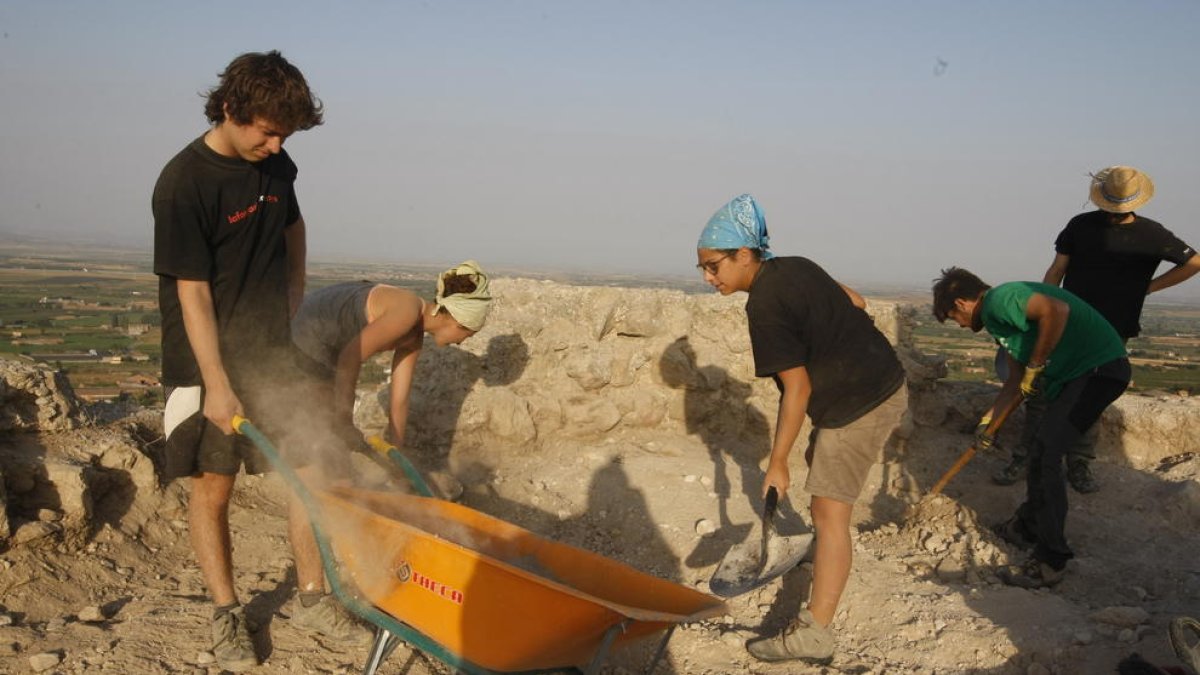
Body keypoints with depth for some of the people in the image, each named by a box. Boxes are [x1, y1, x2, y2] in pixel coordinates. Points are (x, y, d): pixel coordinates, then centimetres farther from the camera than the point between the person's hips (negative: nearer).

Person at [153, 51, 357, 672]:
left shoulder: (277, 167, 1)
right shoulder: (183, 183, -17)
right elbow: (191, 293, -18)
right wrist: (217, 385, -19)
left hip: (276, 351, 6)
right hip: (208, 359, -5)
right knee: (212, 484, 3)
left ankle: (312, 597, 18)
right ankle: (225, 614, 18)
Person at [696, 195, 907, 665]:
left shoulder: (764, 305, -22)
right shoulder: (796, 266, 5)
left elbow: (797, 388, -22)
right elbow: (856, 302, 18)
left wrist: (777, 463, -17)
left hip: (860, 404, -10)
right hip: (883, 382, 10)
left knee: (829, 512, -12)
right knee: (823, 464, 30)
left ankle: (814, 634, -14)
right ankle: (828, 554, 51)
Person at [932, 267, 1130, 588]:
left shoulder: (999, 300, -14)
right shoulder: (998, 316, 18)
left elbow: (1056, 310, -31)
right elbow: (1016, 381, 24)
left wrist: (1034, 366, -20)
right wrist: (987, 422, 26)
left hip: (1099, 367, -11)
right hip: (1076, 373, 11)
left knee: (1045, 453, -12)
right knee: (1042, 446, 21)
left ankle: (1050, 562, -8)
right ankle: (1027, 527, 38)